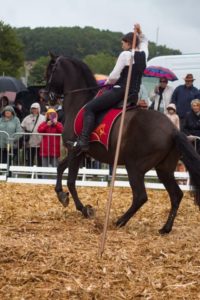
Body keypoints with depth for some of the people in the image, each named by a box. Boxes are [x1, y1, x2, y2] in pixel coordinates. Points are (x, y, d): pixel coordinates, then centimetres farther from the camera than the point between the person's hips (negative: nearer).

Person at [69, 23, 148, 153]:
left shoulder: (125, 55, -9)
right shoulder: (144, 54, 12)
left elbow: (114, 76, -11)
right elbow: (144, 41, 36)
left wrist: (107, 83, 8)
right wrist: (139, 32, 22)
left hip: (120, 90, -8)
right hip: (135, 96, 8)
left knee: (89, 108, -7)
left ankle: (83, 141, -21)